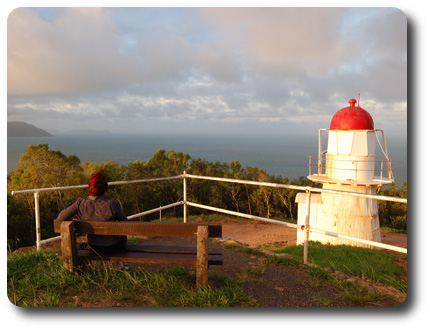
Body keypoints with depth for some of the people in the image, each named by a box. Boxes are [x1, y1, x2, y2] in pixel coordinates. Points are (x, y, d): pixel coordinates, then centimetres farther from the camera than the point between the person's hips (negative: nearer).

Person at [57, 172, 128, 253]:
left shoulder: (80, 204, -23)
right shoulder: (112, 205, -30)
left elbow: (60, 218, -14)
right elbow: (124, 222, -13)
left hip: (94, 246, 3)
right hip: (114, 246, -3)